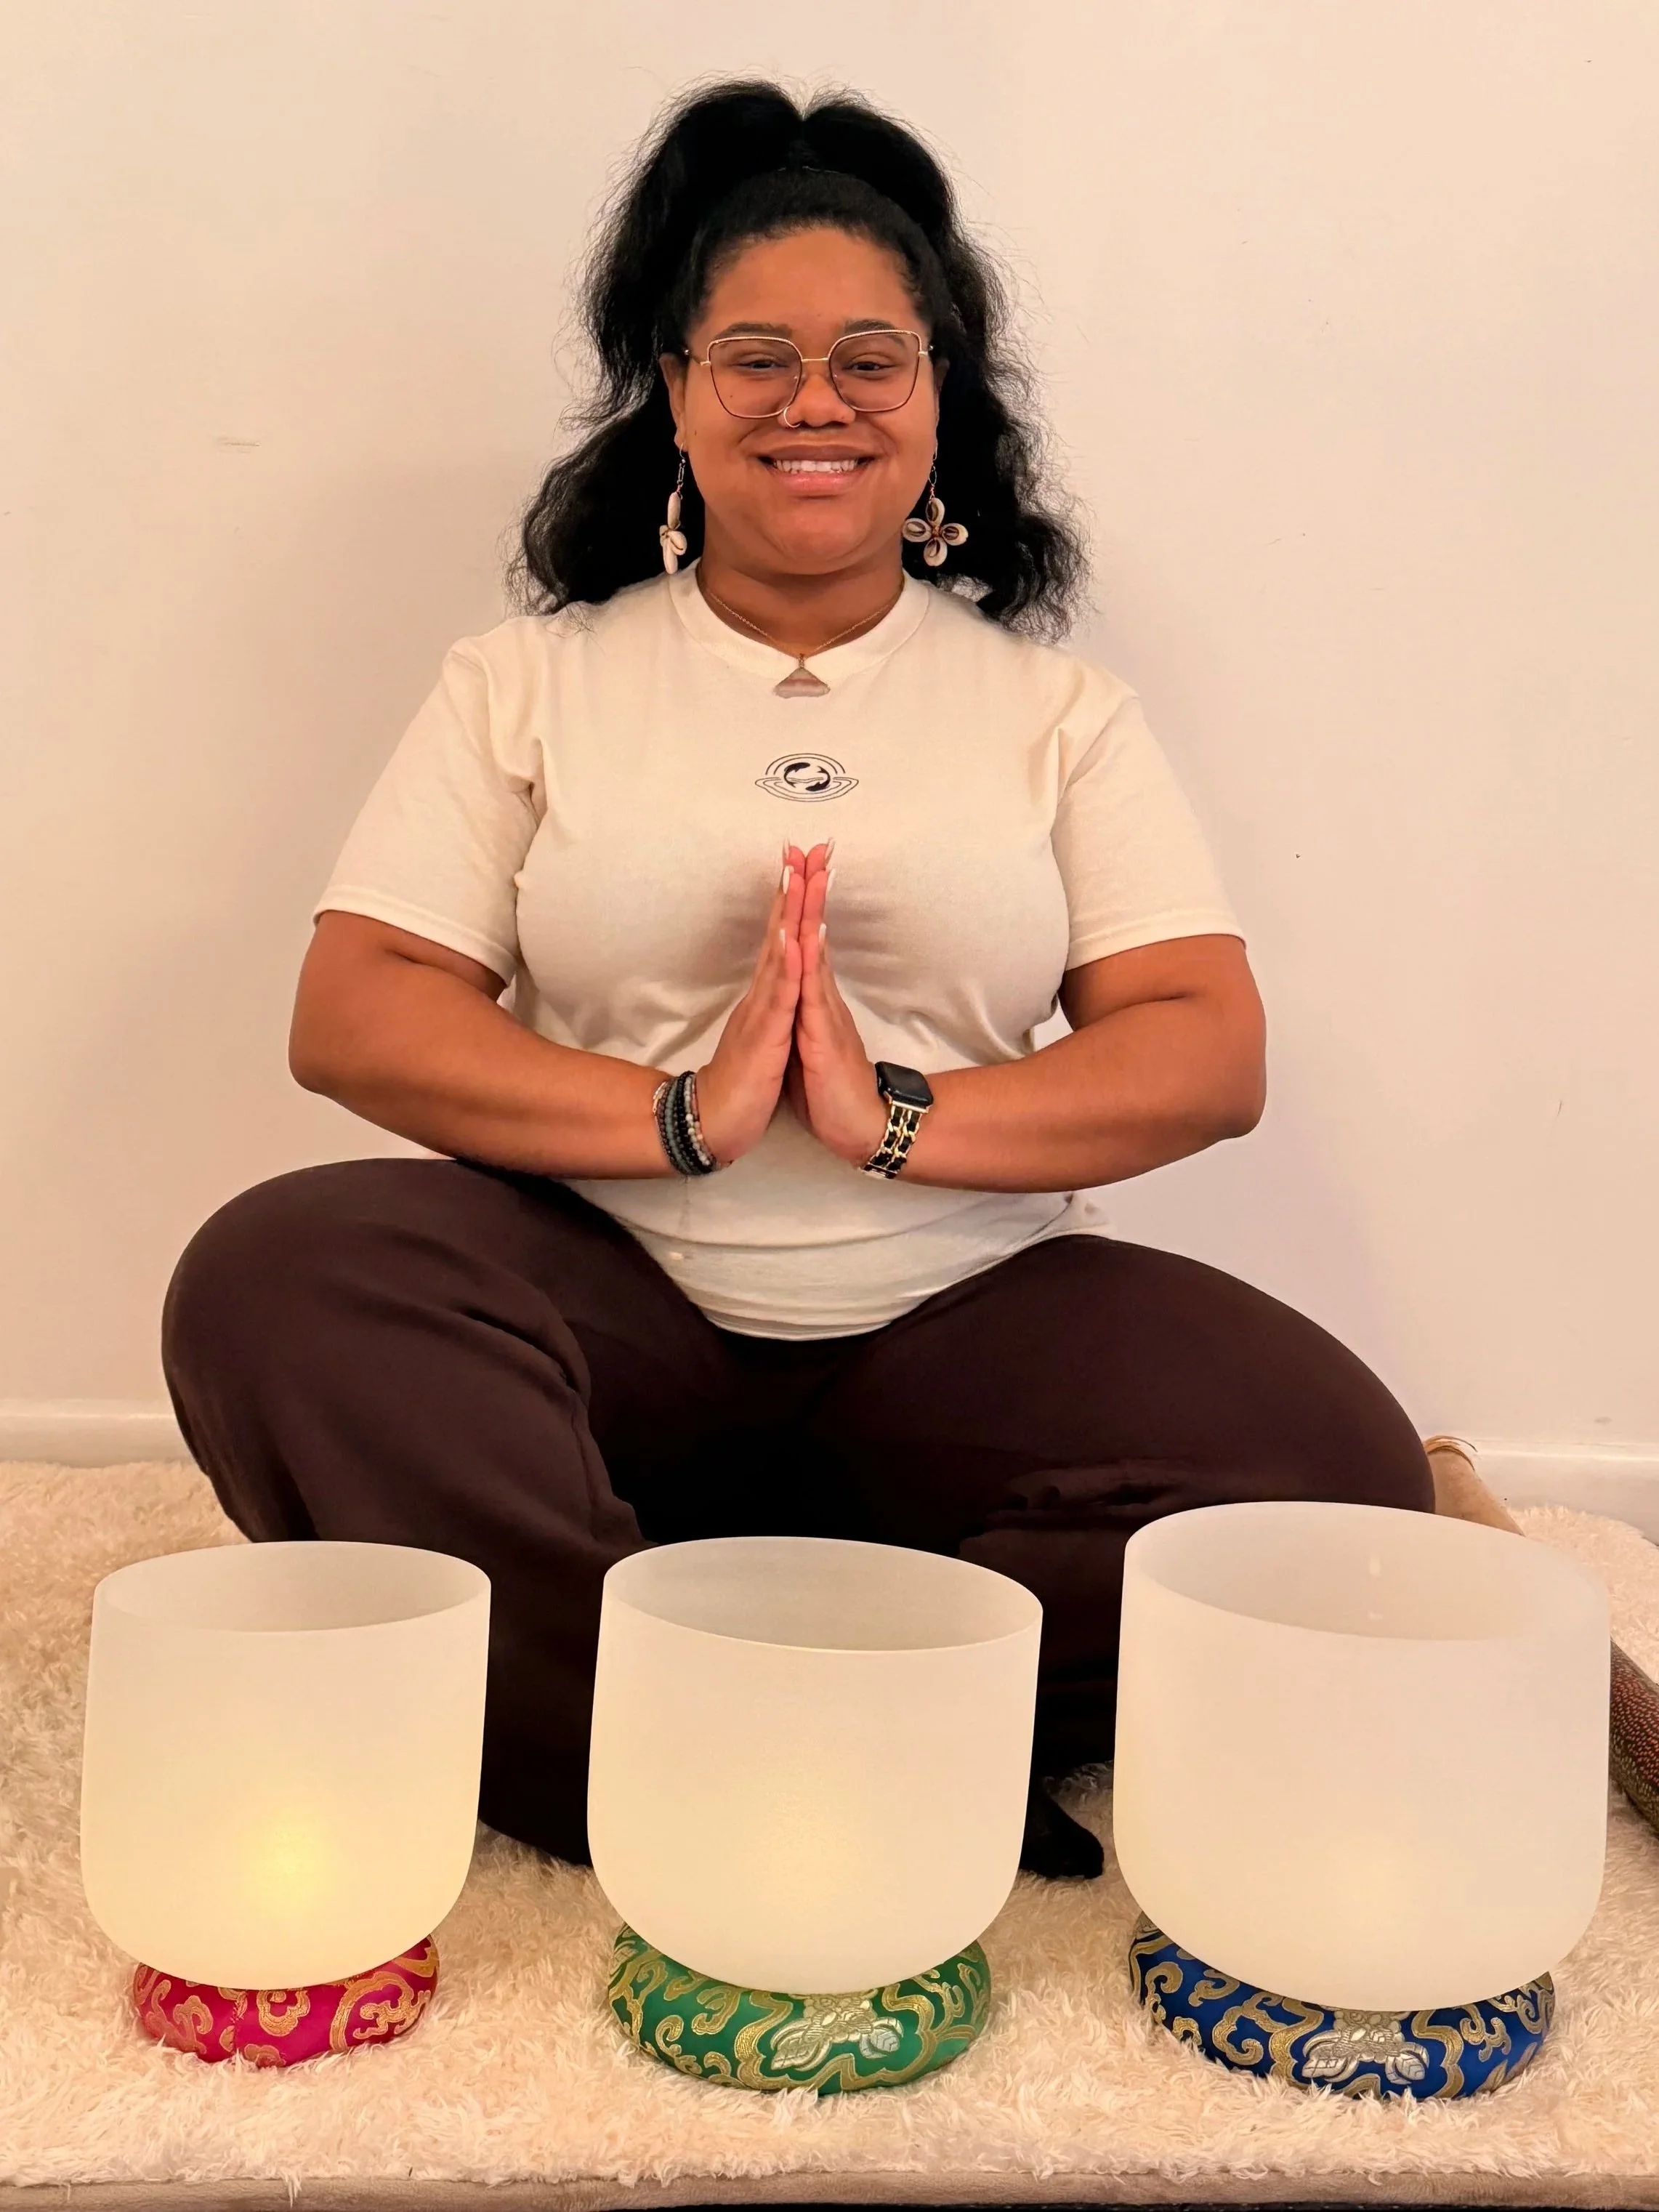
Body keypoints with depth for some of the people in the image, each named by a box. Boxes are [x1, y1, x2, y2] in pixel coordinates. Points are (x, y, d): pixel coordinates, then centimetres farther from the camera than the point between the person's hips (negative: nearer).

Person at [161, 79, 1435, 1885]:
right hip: (609, 1309, 0)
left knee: (1335, 1478, -26)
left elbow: (1212, 1050, 0)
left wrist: (901, 1115, -16)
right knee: (270, 1288, -29)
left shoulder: (1058, 706, 11)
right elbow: (351, 1011, -1)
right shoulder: (530, 679, 11)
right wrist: (679, 1116, -15)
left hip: (963, 1320, 0)